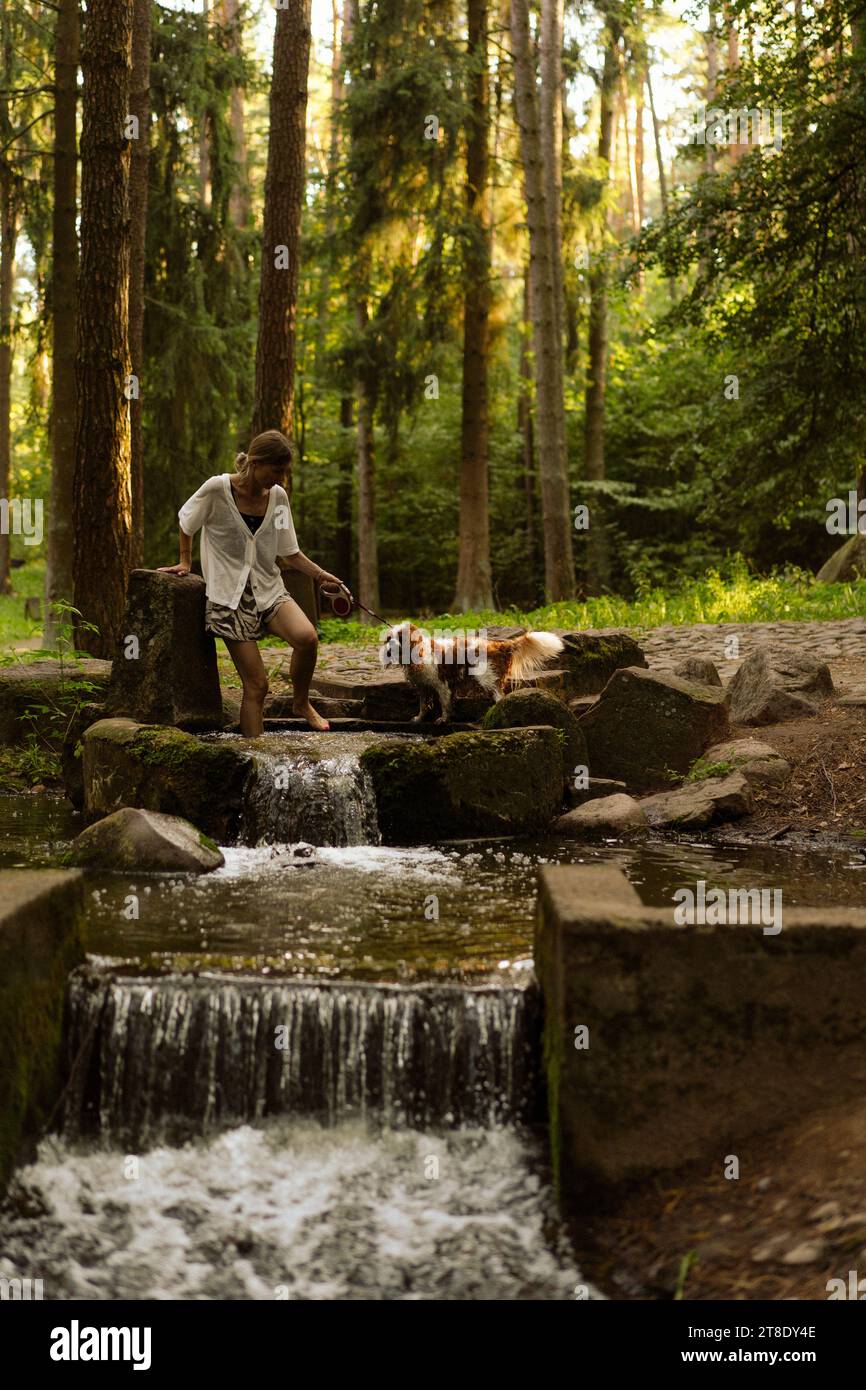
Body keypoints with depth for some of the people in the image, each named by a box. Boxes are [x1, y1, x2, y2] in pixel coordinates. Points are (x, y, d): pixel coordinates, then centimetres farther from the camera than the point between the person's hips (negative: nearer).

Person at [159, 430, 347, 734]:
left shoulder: (278, 496, 2)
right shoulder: (217, 489, -11)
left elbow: (289, 553, 11)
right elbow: (186, 523, 8)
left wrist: (320, 574, 0)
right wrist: (185, 561, 16)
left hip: (269, 591, 3)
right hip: (230, 597, -3)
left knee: (307, 637, -26)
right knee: (256, 685, -9)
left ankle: (301, 702, 0)